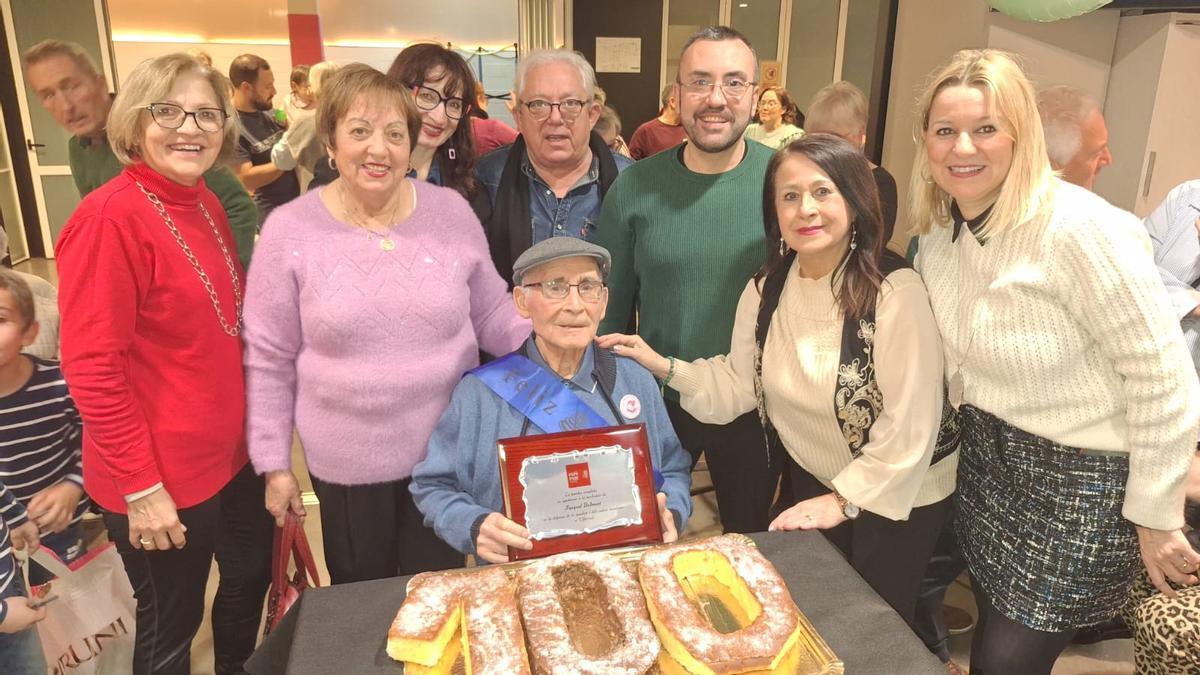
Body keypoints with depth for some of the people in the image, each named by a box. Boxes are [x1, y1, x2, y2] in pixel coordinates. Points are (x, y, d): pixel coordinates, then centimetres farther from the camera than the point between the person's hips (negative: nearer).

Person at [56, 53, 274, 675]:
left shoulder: (206, 206, 5)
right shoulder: (110, 217, -20)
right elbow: (91, 366, -21)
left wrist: (257, 427, 14)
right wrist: (140, 486, -19)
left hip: (232, 452, 8)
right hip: (162, 477, -8)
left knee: (250, 581, 25)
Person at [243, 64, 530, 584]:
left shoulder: (452, 212, -4)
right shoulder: (290, 230, -8)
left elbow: (492, 316, 4)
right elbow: (269, 360, -3)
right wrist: (274, 464, 0)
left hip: (445, 453, 1)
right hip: (345, 463, -1)